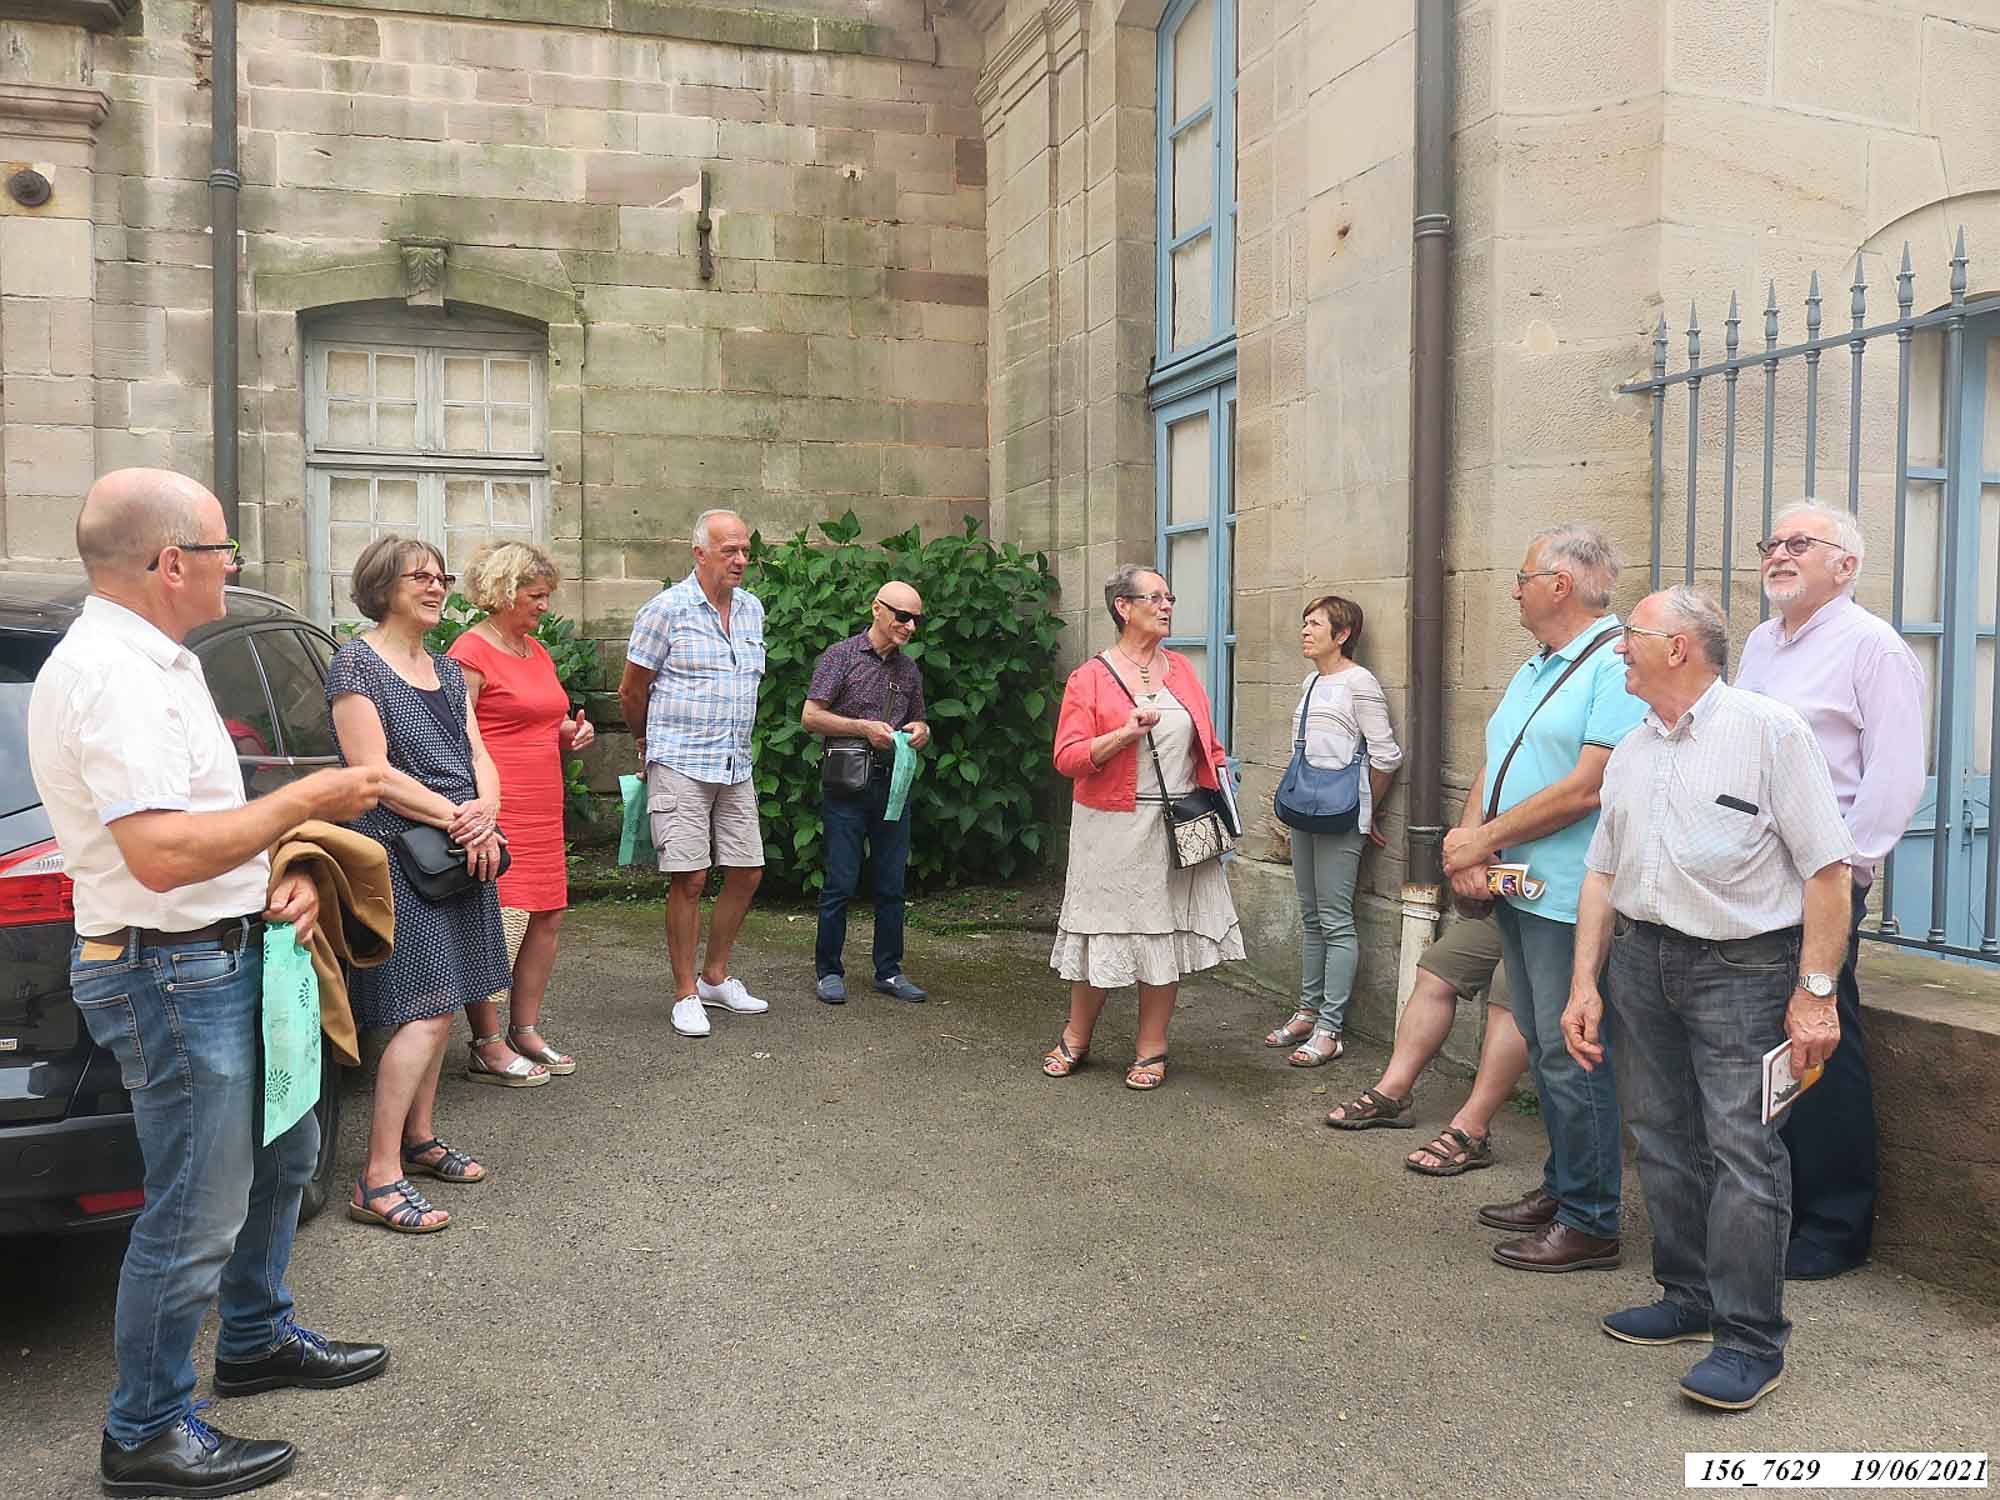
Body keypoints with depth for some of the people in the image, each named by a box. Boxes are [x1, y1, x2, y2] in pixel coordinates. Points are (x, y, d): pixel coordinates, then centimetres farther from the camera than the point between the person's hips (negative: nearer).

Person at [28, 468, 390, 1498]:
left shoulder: (156, 662, 11)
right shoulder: (108, 675, -22)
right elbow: (162, 854, -30)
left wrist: (285, 870, 3)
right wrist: (306, 803, -20)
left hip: (224, 956, 11)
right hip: (169, 976, -11)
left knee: (283, 1153, 24)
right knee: (194, 1219, 1)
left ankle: (257, 1341, 42)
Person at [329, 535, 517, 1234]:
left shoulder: (447, 669, 16)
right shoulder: (357, 661, -7)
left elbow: (479, 758, 12)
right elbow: (374, 772, -15)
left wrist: (484, 814, -9)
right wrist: (458, 817, -15)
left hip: (462, 854, 8)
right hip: (399, 855, -8)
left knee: (438, 1002, 13)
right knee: (427, 1011, -12)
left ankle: (419, 1139, 27)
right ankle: (377, 1182, -7)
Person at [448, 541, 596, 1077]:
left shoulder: (537, 651, 19)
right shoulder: (471, 652, -8)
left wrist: (573, 731, 9)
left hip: (543, 811, 9)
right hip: (498, 812, -9)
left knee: (547, 916, 10)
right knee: (500, 922, -8)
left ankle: (525, 1029, 22)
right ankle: (487, 1048, 2)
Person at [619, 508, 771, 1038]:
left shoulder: (752, 609, 11)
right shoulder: (667, 608, -8)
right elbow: (631, 691, 0)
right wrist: (650, 744, 13)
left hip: (735, 766, 6)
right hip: (681, 766, -6)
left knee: (747, 872, 8)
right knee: (688, 880, -5)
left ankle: (714, 977, 25)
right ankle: (686, 995, 8)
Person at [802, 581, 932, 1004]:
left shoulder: (909, 670, 14)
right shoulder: (841, 656, -3)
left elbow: (918, 723, 25)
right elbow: (810, 717, -7)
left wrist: (920, 731, 1)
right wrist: (864, 726, -16)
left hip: (893, 783, 5)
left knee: (892, 883, 9)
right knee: (841, 882, -2)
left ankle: (889, 971, 19)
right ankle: (828, 972, 10)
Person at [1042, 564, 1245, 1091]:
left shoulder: (1180, 669, 10)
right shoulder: (1090, 678, -4)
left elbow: (1207, 742, 16)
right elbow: (1067, 757, -11)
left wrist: (1219, 788, 3)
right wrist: (1126, 733, -22)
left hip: (1179, 828, 4)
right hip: (1115, 830, -3)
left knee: (1165, 933, 6)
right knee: (1106, 929, 5)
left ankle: (1151, 1050, 19)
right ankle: (1076, 1040, 25)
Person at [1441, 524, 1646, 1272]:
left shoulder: (1617, 666, -14)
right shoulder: (1534, 670, 16)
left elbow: (1585, 788, -21)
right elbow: (1494, 767, 14)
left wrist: (1483, 839, -14)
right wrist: (1467, 837, -5)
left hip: (1569, 896, -9)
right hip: (1517, 889, 9)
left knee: (1570, 1056, -2)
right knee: (1544, 1049, 17)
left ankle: (1589, 1221, 11)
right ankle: (1560, 1188, 31)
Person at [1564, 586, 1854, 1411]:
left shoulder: (1769, 730, -8)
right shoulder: (1630, 754, 12)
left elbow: (1826, 869, -10)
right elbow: (1603, 874, 14)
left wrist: (1815, 992, -14)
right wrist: (1584, 983, 9)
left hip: (1741, 967, -6)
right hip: (1641, 957, 7)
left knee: (1742, 1145, -7)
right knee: (1664, 1141, 12)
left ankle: (1750, 1340, 3)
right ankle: (1690, 1298, 27)